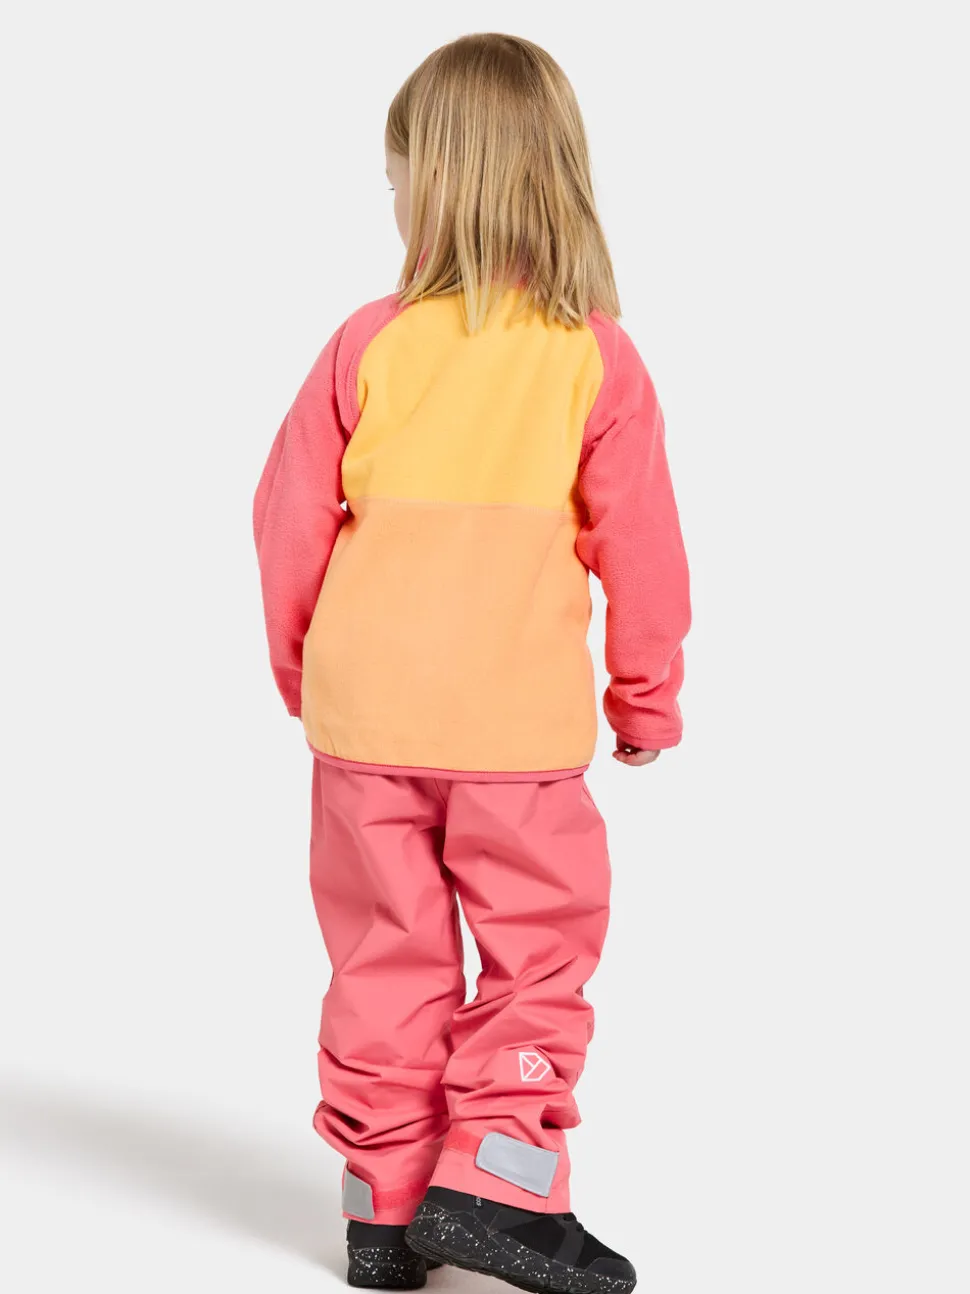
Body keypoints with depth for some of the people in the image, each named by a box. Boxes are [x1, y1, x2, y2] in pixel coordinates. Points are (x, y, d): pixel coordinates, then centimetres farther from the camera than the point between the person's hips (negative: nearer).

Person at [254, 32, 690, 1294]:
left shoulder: (369, 344, -3)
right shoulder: (599, 357, -5)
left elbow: (289, 518, 1)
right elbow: (638, 545, -2)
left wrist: (299, 666, 17)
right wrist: (647, 695, 11)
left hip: (364, 707, 2)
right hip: (520, 720, -2)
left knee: (389, 951, 12)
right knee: (541, 941, 11)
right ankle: (496, 1174, 2)